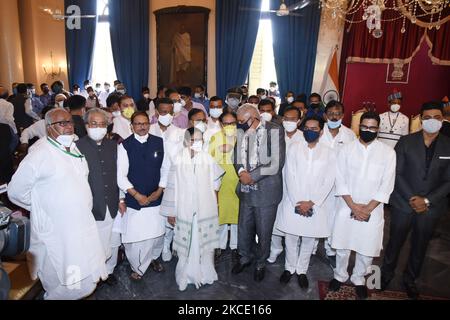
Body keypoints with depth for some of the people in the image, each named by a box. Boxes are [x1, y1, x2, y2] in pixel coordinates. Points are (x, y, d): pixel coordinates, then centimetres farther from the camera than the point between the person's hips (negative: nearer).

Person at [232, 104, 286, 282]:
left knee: (263, 232, 11)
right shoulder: (242, 132, 6)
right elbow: (238, 157, 10)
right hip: (246, 190, 5)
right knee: (244, 228, 18)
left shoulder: (274, 131, -12)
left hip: (266, 191, -5)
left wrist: (252, 177, -16)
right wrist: (241, 172, -11)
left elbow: (276, 164, -17)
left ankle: (261, 263, 36)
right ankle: (245, 257, 43)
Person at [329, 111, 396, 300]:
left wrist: (368, 208, -10)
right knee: (342, 246, 11)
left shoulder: (388, 153, -2)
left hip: (372, 211, 0)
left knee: (367, 249, 9)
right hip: (347, 208, 1)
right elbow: (340, 181, -3)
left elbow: (386, 185, -5)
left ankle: (359, 280, 33)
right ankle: (340, 276, 34)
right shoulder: (347, 149, 0)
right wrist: (354, 206, -10)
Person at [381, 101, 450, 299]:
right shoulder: (406, 142, -5)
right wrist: (412, 198, -13)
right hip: (403, 203, -1)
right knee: (395, 241, 12)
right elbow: (396, 173, -6)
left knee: (420, 245, 16)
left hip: (431, 207, 2)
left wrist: (426, 201, -13)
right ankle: (387, 273, 34)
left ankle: (410, 279, 38)